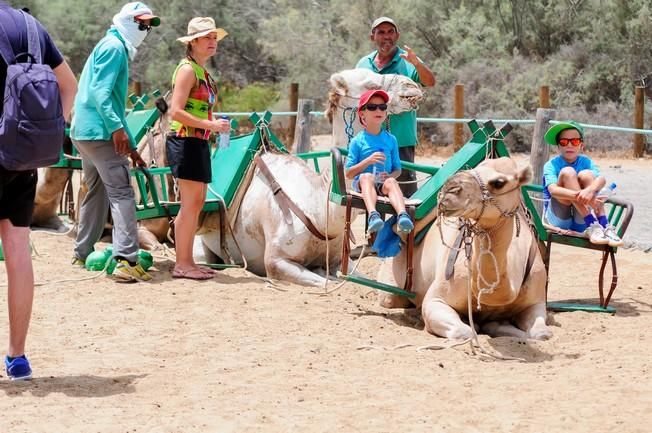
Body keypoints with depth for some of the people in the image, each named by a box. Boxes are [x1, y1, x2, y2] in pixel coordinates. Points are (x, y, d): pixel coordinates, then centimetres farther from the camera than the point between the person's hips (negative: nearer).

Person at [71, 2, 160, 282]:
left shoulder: (115, 49, 24)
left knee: (96, 194, 18)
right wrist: (116, 127, -30)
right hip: (100, 132, -10)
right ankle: (126, 261, -24)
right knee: (121, 193, -14)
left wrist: (132, 148, 28)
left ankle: (82, 255, 26)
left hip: (84, 133, 10)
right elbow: (100, 91, -21)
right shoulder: (114, 47, -7)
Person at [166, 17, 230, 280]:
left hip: (199, 143, 10)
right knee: (191, 204, -9)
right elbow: (176, 111, -19)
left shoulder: (203, 71, 17)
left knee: (196, 204, 10)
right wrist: (211, 125, -20)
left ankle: (187, 262, 15)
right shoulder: (187, 69, -11)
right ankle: (182, 264, -5)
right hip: (185, 141, -10)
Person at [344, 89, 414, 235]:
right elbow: (348, 174, 2)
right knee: (367, 176, -36)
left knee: (391, 182, -33)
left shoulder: (391, 140, 14)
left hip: (383, 182, 2)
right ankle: (373, 215, -60)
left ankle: (402, 215, -60)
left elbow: (398, 169, 18)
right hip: (361, 183, -2)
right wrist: (368, 160, -12)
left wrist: (390, 176, -7)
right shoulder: (358, 141, 6)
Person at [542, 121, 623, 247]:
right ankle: (592, 226, -33)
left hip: (580, 222, 2)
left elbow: (601, 179, -17)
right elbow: (553, 190, -25)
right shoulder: (551, 165, -5)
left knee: (586, 174, -16)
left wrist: (590, 190, -41)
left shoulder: (585, 162, 4)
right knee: (567, 172, -21)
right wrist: (583, 197, -40)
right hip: (558, 219, -2)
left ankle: (604, 226, -29)